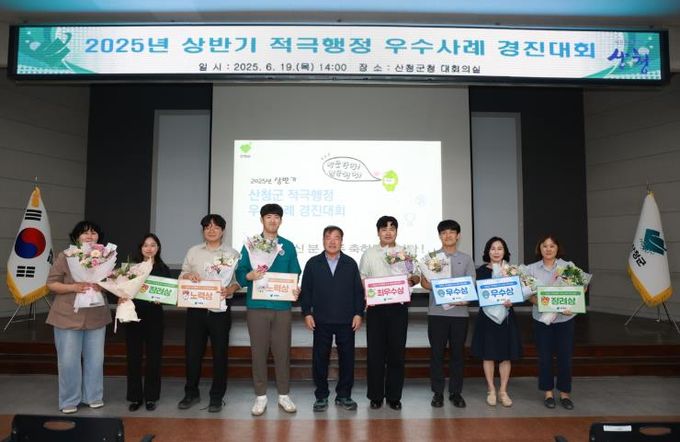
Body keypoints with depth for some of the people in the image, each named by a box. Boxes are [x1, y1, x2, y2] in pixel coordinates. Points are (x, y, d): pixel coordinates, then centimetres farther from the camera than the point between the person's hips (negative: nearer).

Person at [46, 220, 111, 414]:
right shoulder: (65, 256, -4)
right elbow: (51, 283, -3)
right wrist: (73, 287, -19)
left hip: (97, 317, 3)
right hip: (68, 316, -2)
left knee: (95, 359, 9)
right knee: (68, 361, 4)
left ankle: (94, 397, 26)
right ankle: (69, 401, 21)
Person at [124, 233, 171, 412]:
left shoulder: (163, 269, 4)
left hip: (154, 315, 0)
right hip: (134, 314, 0)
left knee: (153, 356, 5)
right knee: (134, 356, 5)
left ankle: (151, 397, 18)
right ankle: (135, 397, 18)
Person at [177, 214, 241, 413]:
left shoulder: (232, 254, 4)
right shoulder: (193, 251, 11)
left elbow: (239, 279, 1)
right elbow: (181, 276, 11)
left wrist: (230, 289, -19)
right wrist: (188, 276, -11)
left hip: (220, 308, -2)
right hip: (196, 307, 2)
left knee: (219, 353, 5)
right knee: (192, 351, 8)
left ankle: (217, 396, 19)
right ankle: (191, 393, 26)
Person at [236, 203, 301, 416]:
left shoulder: (288, 246, 9)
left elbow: (295, 275, 9)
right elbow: (240, 273, 0)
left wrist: (296, 289, -11)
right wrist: (249, 276, -21)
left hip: (282, 306, 1)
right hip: (257, 305, -1)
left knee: (282, 350, 6)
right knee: (258, 351, 6)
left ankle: (284, 395, 20)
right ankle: (260, 396, 19)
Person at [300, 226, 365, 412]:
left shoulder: (350, 263, 6)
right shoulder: (313, 264, 5)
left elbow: (358, 290, 6)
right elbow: (305, 290, 5)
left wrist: (358, 313, -1)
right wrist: (307, 313, -2)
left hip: (346, 320, 1)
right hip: (321, 320, 0)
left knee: (347, 358, 6)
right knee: (320, 359, 5)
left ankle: (344, 395, 21)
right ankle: (321, 396, 18)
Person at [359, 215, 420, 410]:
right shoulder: (369, 254, 9)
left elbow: (417, 277, 11)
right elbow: (361, 279, 8)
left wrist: (412, 280, -12)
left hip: (398, 306, 1)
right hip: (376, 307, -1)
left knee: (397, 352, 5)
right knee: (375, 352, 2)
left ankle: (394, 396, 17)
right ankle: (375, 396, 15)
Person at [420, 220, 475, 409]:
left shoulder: (466, 259, 10)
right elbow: (424, 282, 2)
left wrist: (465, 299, -15)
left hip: (459, 312, 1)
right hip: (437, 312, -1)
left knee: (457, 353, 8)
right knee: (437, 353, 4)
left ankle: (456, 392, 20)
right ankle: (437, 392, 15)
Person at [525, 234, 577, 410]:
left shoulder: (568, 267, 1)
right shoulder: (532, 269, 1)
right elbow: (530, 296, -4)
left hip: (565, 319, 0)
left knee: (565, 357, 5)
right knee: (545, 357, 7)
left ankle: (565, 393, 21)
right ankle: (548, 392, 22)